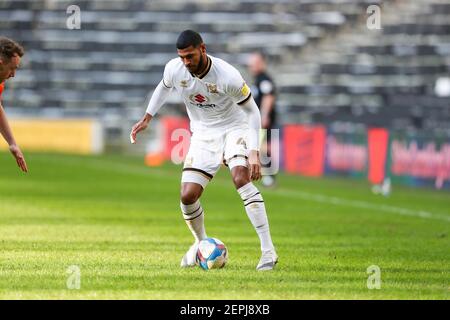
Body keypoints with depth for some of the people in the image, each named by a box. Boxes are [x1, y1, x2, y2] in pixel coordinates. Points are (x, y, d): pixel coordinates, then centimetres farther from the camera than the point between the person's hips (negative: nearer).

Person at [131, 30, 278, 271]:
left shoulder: (228, 76, -28)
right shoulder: (174, 69, -14)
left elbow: (252, 111, -17)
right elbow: (164, 87, 13)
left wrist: (254, 152, -24)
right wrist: (147, 118, 12)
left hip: (234, 128, -4)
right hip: (203, 134, 4)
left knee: (241, 178, -31)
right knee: (188, 196, -8)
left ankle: (268, 250, -31)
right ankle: (201, 243, 25)